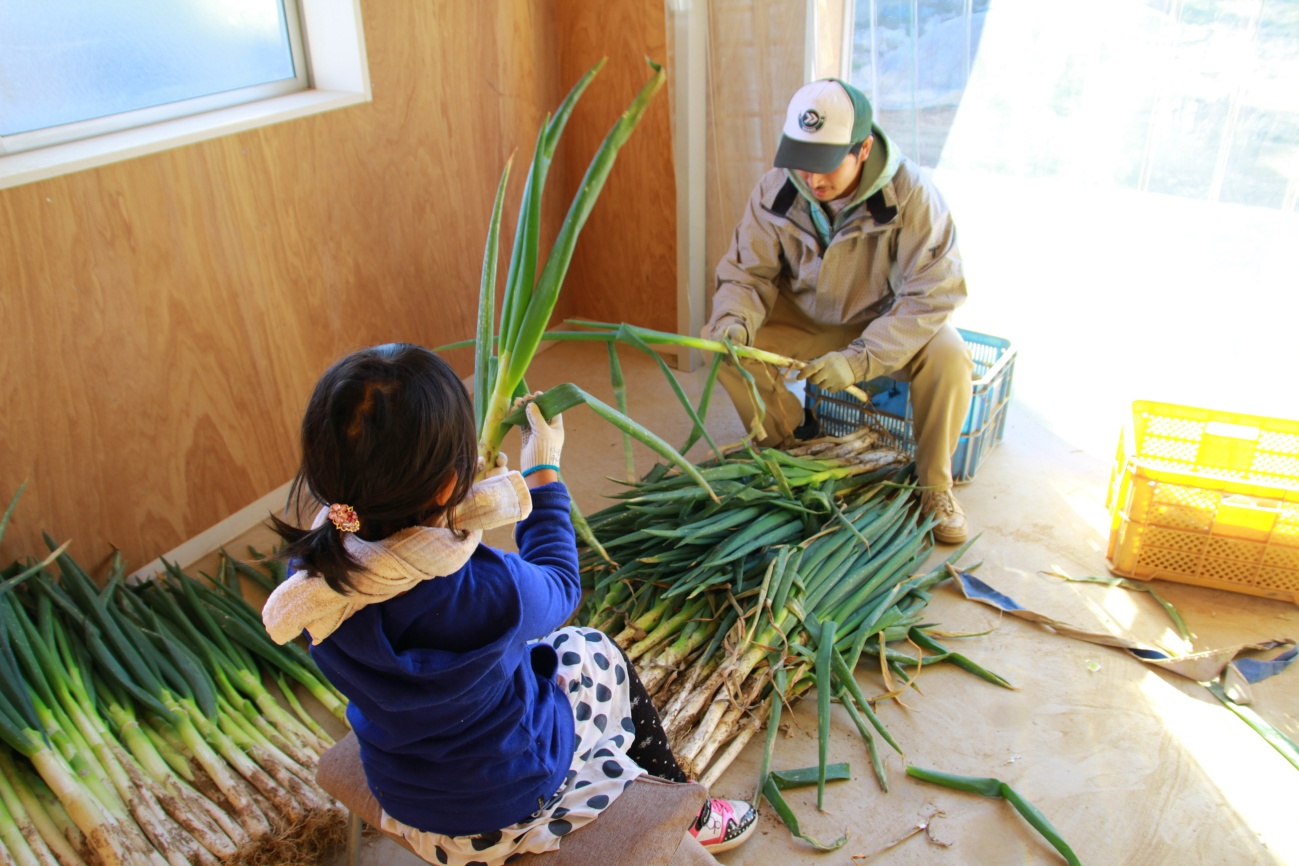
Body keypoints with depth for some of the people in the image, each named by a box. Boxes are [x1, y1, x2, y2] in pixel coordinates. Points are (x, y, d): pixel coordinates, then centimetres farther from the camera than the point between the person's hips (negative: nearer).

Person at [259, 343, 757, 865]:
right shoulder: (488, 595, -39)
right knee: (600, 659, 19)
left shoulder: (314, 564, -23)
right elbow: (558, 587, -13)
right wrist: (543, 470, -3)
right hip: (503, 808, -5)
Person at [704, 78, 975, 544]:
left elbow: (932, 294, -27)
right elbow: (748, 272, -9)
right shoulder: (775, 190, -17)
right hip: (806, 322, 3)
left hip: (887, 327, -2)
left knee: (948, 355, -32)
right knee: (723, 342, -21)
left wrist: (860, 358, -40)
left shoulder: (911, 194, -25)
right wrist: (734, 321, -34)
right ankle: (789, 442, 7)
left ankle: (934, 485, -6)